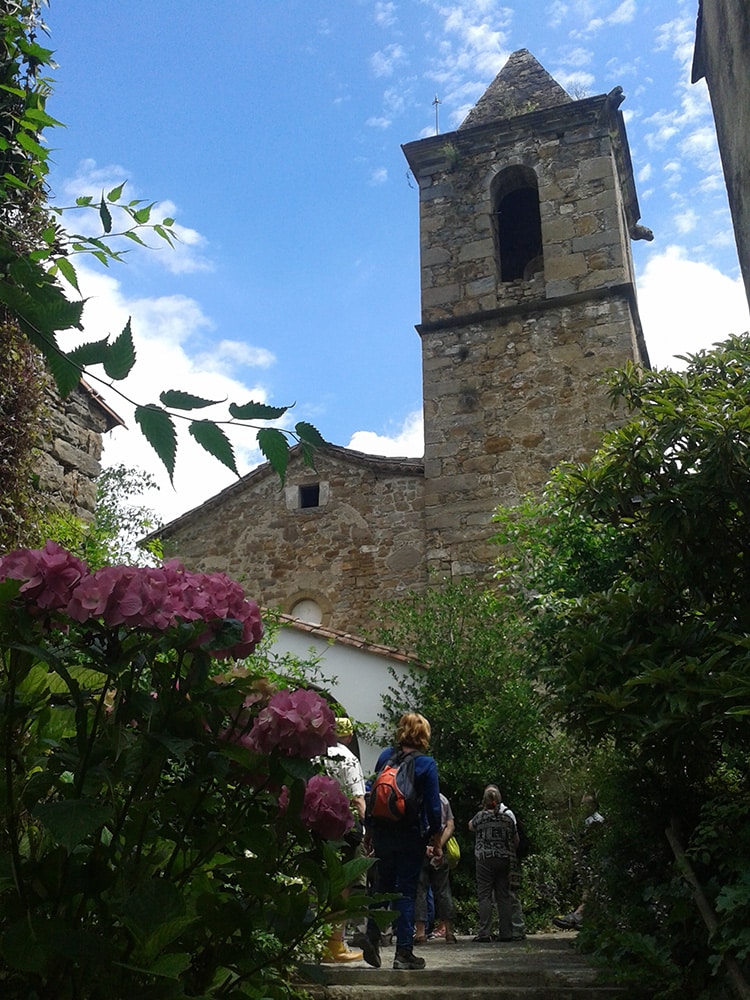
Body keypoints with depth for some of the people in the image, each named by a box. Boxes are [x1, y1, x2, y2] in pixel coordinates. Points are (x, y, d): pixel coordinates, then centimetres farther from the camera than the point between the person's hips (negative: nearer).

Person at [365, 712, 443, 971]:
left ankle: (372, 940, 14)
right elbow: (433, 807, -8)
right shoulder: (426, 764, -9)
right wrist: (437, 843, 1)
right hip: (411, 835, -3)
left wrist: (371, 833, 16)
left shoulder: (385, 756, 2)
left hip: (382, 833, 4)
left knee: (383, 886, 18)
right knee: (407, 891, 4)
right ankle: (403, 952, 8)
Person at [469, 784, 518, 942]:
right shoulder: (507, 818, 6)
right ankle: (506, 933, 10)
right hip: (503, 860, 3)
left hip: (485, 860, -3)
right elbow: (516, 840, 16)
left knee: (484, 896, -1)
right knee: (504, 896, 8)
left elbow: (470, 826, 19)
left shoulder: (481, 816, -3)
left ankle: (484, 932, -4)